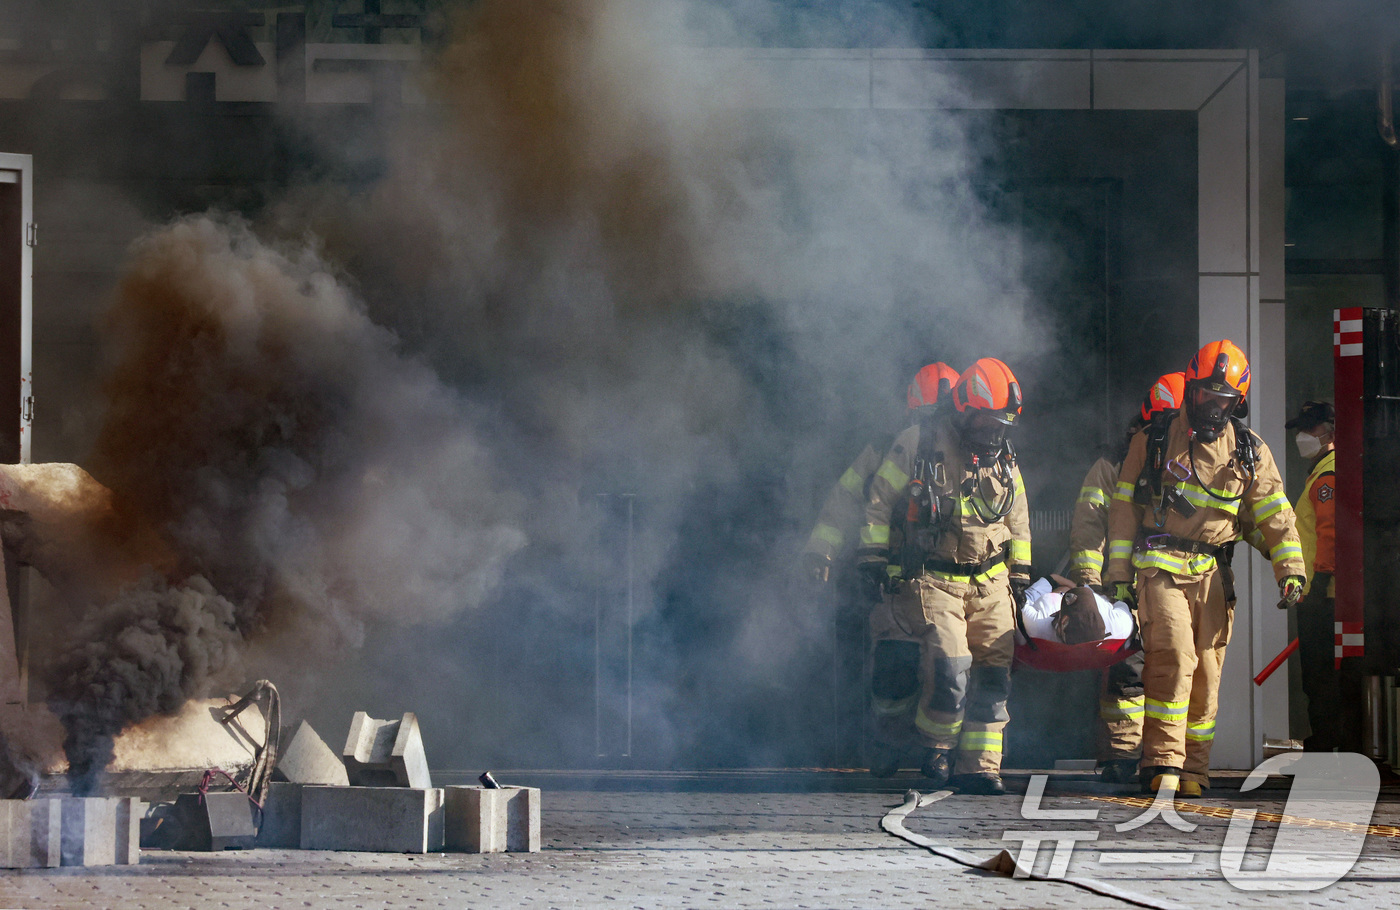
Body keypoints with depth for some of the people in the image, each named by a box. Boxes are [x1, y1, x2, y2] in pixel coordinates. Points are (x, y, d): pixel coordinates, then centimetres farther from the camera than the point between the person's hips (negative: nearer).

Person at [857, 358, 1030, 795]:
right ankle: (937, 750, 4)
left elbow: (1018, 520, 21)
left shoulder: (1003, 456, 9)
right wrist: (872, 554, 0)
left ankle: (979, 767, 3)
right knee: (950, 669, -18)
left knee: (992, 672, -3)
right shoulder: (919, 444, -7)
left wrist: (1020, 575, 19)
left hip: (990, 583, 5)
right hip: (934, 579, -5)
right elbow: (879, 501, 2)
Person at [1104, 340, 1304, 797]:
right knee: (1175, 656, -19)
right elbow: (1124, 508, 9)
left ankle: (1192, 770, 9)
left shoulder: (1249, 453, 10)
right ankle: (1163, 762, -18)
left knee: (1206, 673, 2)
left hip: (1212, 575, 3)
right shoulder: (1153, 442, 6)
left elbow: (1276, 515, 8)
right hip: (1160, 569, -3)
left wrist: (1291, 570, -4)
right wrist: (1118, 571, 5)